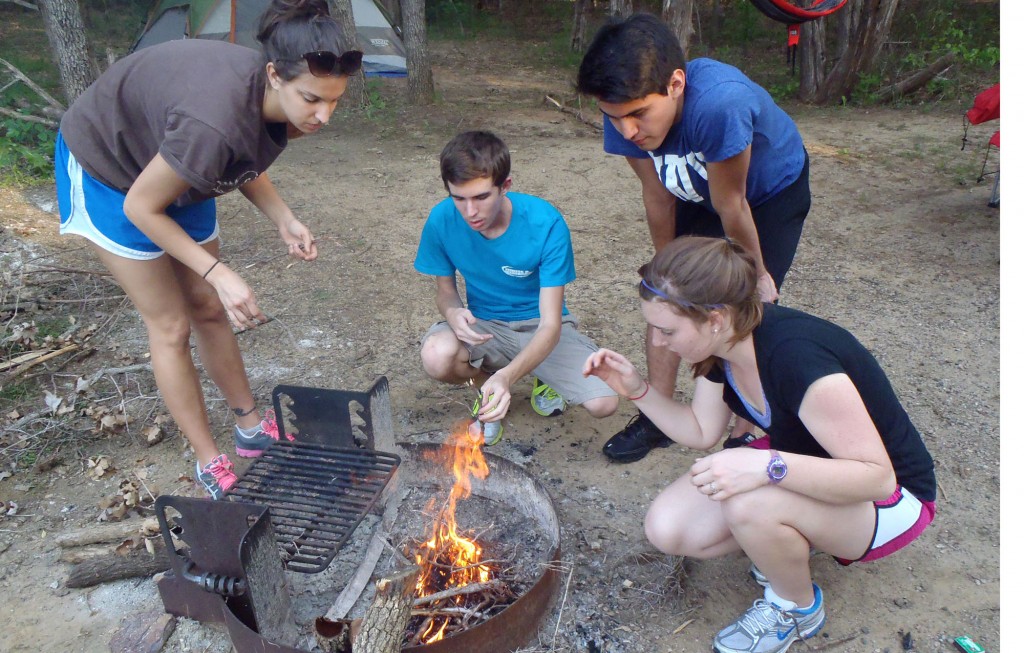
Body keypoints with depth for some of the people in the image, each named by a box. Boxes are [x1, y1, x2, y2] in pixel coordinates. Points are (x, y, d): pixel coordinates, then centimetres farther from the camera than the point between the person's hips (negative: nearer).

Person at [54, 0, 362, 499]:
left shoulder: (275, 99, -19)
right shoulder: (214, 122, -42)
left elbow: (244, 165, 1)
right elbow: (140, 206, -29)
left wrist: (284, 220, -14)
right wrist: (219, 273, -30)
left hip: (173, 166, 7)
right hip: (106, 167, -6)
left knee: (209, 309, 11)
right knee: (171, 326, -3)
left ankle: (251, 429, 26)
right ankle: (210, 465, 12)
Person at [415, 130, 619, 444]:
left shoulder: (546, 223, -25)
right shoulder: (442, 219, -17)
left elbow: (550, 325, -26)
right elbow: (445, 288, 0)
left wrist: (507, 376, -44)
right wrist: (453, 311, -27)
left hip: (539, 327, -1)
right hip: (483, 326, 1)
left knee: (604, 403, -23)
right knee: (437, 357, -34)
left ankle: (544, 377, 14)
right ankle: (485, 384, 4)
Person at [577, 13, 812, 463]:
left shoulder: (719, 104, -45)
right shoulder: (626, 114, -28)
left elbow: (731, 207, -31)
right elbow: (658, 197, -14)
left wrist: (756, 274, -15)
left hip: (774, 192, -4)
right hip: (700, 193, 5)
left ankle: (748, 432, 8)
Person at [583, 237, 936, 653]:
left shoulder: (800, 358, -35)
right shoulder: (722, 343, -11)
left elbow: (877, 475, -29)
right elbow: (701, 433, 1)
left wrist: (768, 466, -44)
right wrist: (637, 389, -13)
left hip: (890, 497, -6)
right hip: (793, 466, 6)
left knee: (750, 506, -36)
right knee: (668, 530, -12)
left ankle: (797, 608, -3)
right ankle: (790, 544, 12)